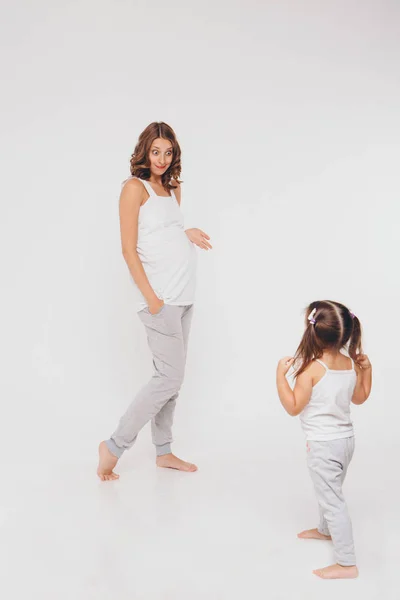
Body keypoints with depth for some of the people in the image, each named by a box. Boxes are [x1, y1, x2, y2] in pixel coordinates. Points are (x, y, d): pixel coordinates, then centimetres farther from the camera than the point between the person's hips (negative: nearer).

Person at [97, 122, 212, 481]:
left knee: (172, 378, 11)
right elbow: (129, 249, -10)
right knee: (170, 377, -9)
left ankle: (164, 451, 23)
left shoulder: (172, 188, 16)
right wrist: (151, 297, -15)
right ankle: (114, 446, 3)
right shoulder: (135, 187, -6)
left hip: (183, 296, 8)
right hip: (159, 296, -8)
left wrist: (188, 234, 0)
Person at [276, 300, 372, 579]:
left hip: (324, 445, -8)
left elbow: (293, 407, -18)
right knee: (330, 490, 29)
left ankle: (347, 563, 5)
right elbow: (360, 398, 13)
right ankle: (326, 529, 52)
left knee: (332, 499, -1)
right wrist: (366, 369, 16)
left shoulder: (311, 369, -23)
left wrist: (281, 374, -17)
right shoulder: (351, 364, -1)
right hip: (346, 439, 9)